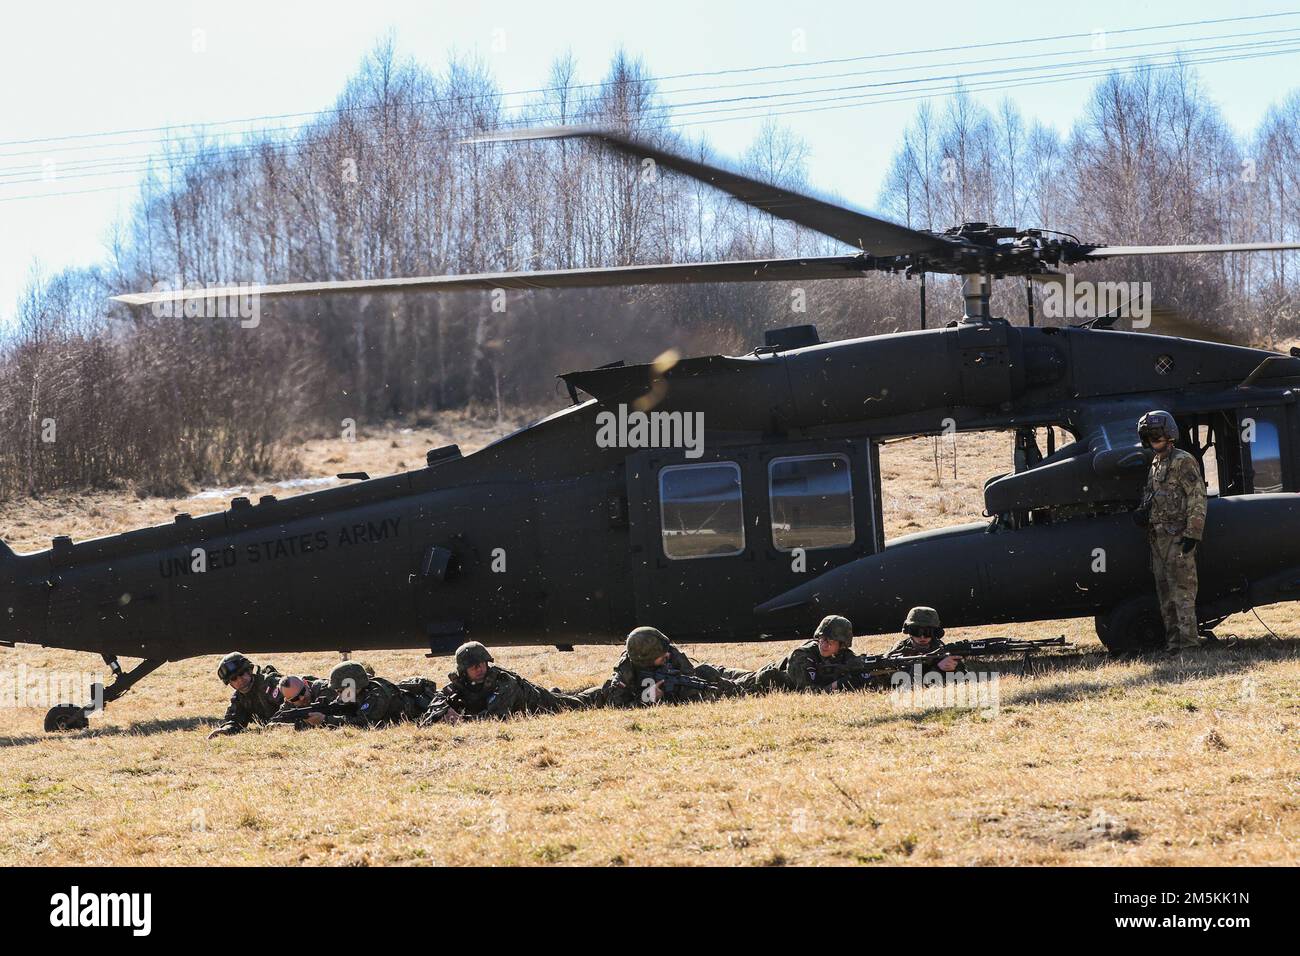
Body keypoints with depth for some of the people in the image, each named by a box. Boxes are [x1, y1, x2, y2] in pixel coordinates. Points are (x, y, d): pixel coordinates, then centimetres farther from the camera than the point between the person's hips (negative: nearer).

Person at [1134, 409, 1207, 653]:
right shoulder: (1155, 464, 19)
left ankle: (1187, 638, -13)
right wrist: (1142, 512, 5)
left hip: (1178, 537, -9)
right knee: (1164, 590, 10)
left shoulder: (1183, 461, -7)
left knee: (1181, 587, -12)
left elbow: (1197, 499, -13)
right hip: (1158, 538, 9)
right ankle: (1173, 638, 15)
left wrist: (1193, 533, -19)